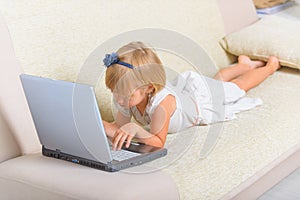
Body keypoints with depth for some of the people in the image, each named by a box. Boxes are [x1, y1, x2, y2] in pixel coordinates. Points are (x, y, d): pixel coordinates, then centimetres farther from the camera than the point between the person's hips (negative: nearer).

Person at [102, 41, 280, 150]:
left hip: (202, 97, -5)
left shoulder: (162, 102, -51)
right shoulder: (130, 93, -34)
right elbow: (120, 125, -25)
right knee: (216, 81, 35)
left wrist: (135, 130, -63)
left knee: (237, 87, 24)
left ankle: (270, 65, 50)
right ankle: (242, 64, 63)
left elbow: (158, 142, -46)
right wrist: (106, 127, -47)